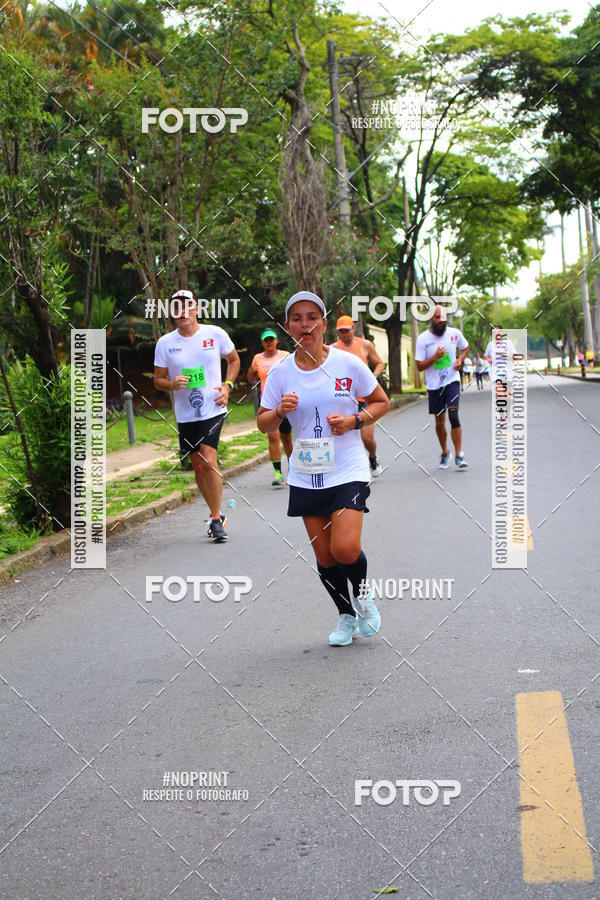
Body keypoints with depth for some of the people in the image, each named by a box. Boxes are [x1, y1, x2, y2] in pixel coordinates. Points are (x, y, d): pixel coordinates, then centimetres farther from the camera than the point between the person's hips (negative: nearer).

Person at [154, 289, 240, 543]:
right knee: (198, 467, 9)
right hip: (185, 415, 3)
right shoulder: (165, 342, 0)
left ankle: (216, 519, -6)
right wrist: (173, 384, -15)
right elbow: (158, 379, 8)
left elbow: (234, 360, 15)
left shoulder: (215, 334, -2)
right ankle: (217, 516, 26)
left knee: (209, 462, -17)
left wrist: (227, 386, -1)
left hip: (213, 410, -3)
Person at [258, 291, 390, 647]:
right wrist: (279, 412, -16)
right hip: (306, 476, 3)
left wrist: (355, 421, -12)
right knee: (324, 555, 6)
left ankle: (363, 592, 16)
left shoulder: (348, 363, -6)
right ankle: (346, 616, 29)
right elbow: (263, 424, 6)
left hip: (348, 471, -3)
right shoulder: (280, 372, 0)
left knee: (345, 549, -17)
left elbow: (382, 401, 6)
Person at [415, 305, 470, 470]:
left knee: (453, 415, -18)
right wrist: (435, 357, -21)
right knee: (440, 422, 10)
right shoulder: (423, 339, -6)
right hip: (434, 385, 1)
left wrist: (460, 359, -2)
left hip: (452, 381, -1)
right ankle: (445, 453, 32)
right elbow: (419, 366, -5)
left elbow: (465, 347, 19)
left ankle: (459, 455, -13)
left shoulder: (454, 334, -1)